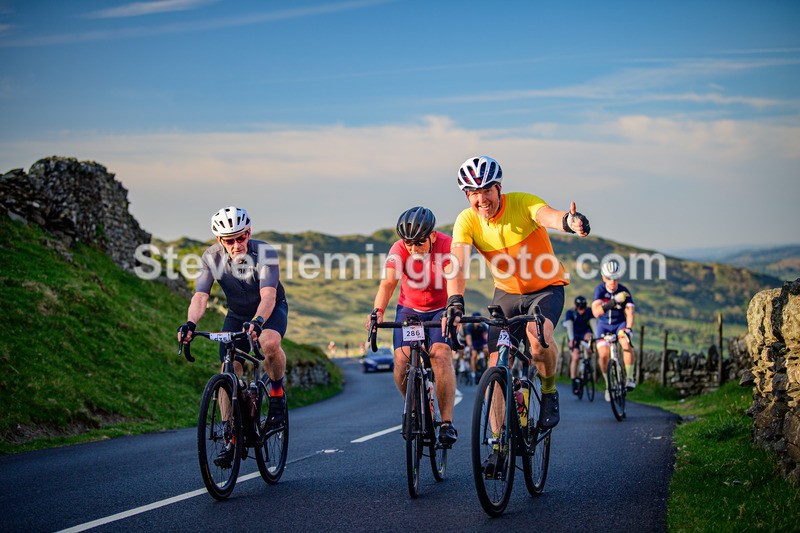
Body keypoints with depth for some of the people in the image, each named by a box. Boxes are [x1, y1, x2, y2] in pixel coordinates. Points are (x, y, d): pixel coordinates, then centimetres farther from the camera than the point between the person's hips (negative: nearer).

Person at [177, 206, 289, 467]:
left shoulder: (264, 252, -30)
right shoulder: (212, 257, -21)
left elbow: (268, 295, -41)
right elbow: (200, 297, -30)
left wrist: (257, 322, -61)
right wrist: (190, 324, -50)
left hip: (271, 309, -3)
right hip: (237, 313, 3)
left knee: (269, 342, -37)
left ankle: (277, 391, -9)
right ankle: (231, 438, 0)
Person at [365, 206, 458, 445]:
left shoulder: (446, 245, -24)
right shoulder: (399, 250, -20)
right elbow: (388, 282, -31)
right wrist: (378, 312, -49)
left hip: (441, 309, -2)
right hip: (409, 309, 2)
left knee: (440, 354, -25)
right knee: (402, 360, -17)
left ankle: (447, 422, -19)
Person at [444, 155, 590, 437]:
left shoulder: (522, 203, -23)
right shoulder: (467, 221, -15)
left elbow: (548, 215, -45)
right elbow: (457, 263, -28)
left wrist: (569, 220, -69)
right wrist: (455, 301, -47)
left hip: (546, 289, -3)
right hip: (507, 292, 3)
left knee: (539, 335, -33)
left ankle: (549, 392, -4)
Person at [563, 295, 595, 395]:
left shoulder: (589, 311, -18)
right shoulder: (570, 312, -22)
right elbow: (569, 326, -32)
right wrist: (571, 340, -47)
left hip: (585, 332, 2)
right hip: (574, 335, -2)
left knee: (589, 337, -35)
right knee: (575, 357, -17)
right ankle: (574, 381, -10)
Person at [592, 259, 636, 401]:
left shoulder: (624, 291, -19)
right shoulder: (600, 290, -21)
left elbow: (629, 312, -25)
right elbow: (596, 312, -35)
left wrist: (628, 329, -43)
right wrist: (613, 302, -49)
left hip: (620, 324, 0)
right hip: (604, 325, 0)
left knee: (626, 344, -30)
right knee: (603, 355, -18)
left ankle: (630, 378, -15)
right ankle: (608, 383, 6)